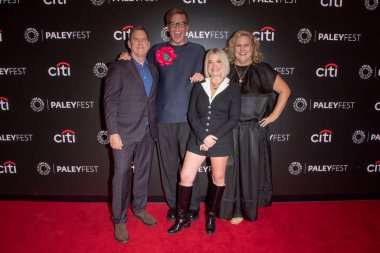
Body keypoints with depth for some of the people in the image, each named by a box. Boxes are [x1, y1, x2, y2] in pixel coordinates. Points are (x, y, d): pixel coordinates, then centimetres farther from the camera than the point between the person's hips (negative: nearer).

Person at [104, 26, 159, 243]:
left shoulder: (153, 70, 12)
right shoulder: (118, 67, -4)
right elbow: (110, 101, -9)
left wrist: (155, 127, 7)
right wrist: (113, 132, -15)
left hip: (148, 132, 5)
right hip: (125, 132, -5)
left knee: (143, 172, 16)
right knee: (122, 175, 3)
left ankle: (140, 208, 36)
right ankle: (120, 220, 19)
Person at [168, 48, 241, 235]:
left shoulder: (232, 88, 0)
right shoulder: (199, 86, 7)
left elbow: (233, 118, -5)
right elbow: (191, 114, 0)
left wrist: (214, 137, -14)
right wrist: (203, 136, -13)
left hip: (221, 140, -2)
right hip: (198, 138, 2)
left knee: (218, 178, 9)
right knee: (186, 176, 0)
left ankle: (211, 216, 30)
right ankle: (183, 218, 17)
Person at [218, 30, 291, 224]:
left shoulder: (262, 70, 0)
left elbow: (285, 90, 5)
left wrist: (274, 115, -1)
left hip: (254, 131, -1)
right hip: (228, 130, 1)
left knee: (249, 171, 9)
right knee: (229, 170, 8)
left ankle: (244, 210, 27)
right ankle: (229, 208, 27)